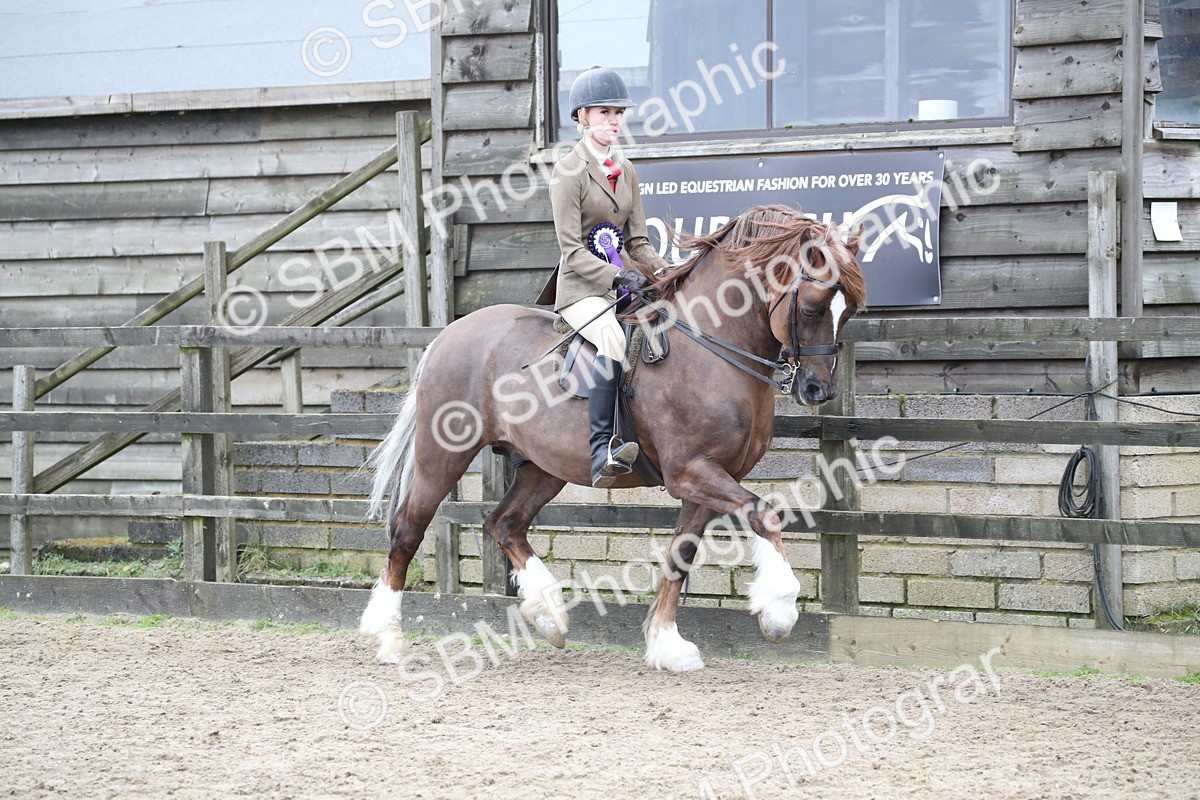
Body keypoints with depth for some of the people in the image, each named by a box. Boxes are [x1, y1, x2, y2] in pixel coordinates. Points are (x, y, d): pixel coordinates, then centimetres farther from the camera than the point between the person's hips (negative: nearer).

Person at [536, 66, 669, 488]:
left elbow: (637, 241, 15)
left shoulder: (625, 171, 16)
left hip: (624, 277, 8)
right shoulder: (569, 171, -5)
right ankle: (602, 450, -43)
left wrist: (663, 272, -4)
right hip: (581, 286, -8)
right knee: (613, 339, -34)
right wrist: (616, 276, -23)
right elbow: (572, 250, -11)